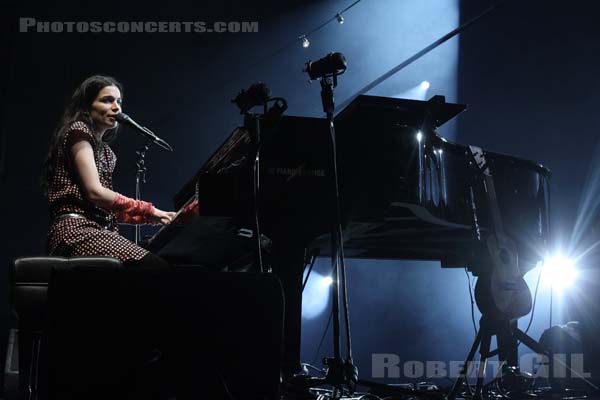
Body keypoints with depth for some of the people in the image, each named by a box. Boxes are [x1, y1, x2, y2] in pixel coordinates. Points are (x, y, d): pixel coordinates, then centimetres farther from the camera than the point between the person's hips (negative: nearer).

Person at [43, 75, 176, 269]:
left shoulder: (105, 151, 28)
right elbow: (94, 192, -11)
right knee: (157, 267, -29)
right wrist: (148, 210, -9)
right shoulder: (78, 131, 3)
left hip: (97, 230, 8)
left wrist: (154, 216, 11)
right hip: (77, 230, -8)